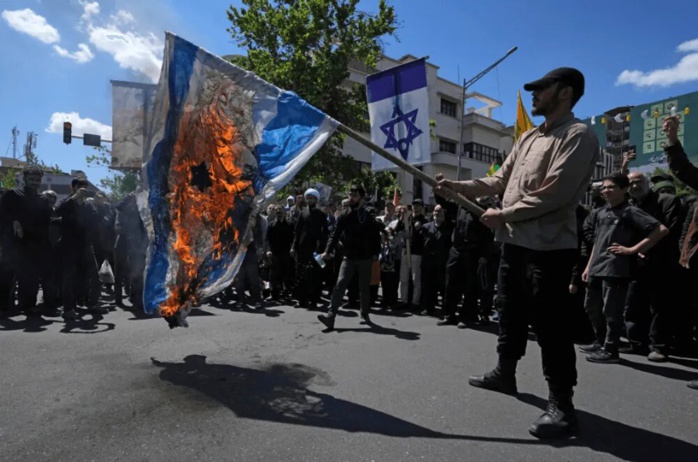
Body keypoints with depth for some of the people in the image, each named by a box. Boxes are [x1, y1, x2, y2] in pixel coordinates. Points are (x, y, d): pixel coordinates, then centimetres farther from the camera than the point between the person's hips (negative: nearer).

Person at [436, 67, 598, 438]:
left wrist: (502, 214, -14)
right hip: (515, 242, 9)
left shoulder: (578, 136, -10)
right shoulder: (529, 137, 17)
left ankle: (562, 405, 11)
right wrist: (459, 187, 3)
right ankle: (505, 373, 36)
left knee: (549, 324, -3)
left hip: (548, 248, -9)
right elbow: (499, 180, 15)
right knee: (511, 311, 18)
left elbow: (553, 194, -21)